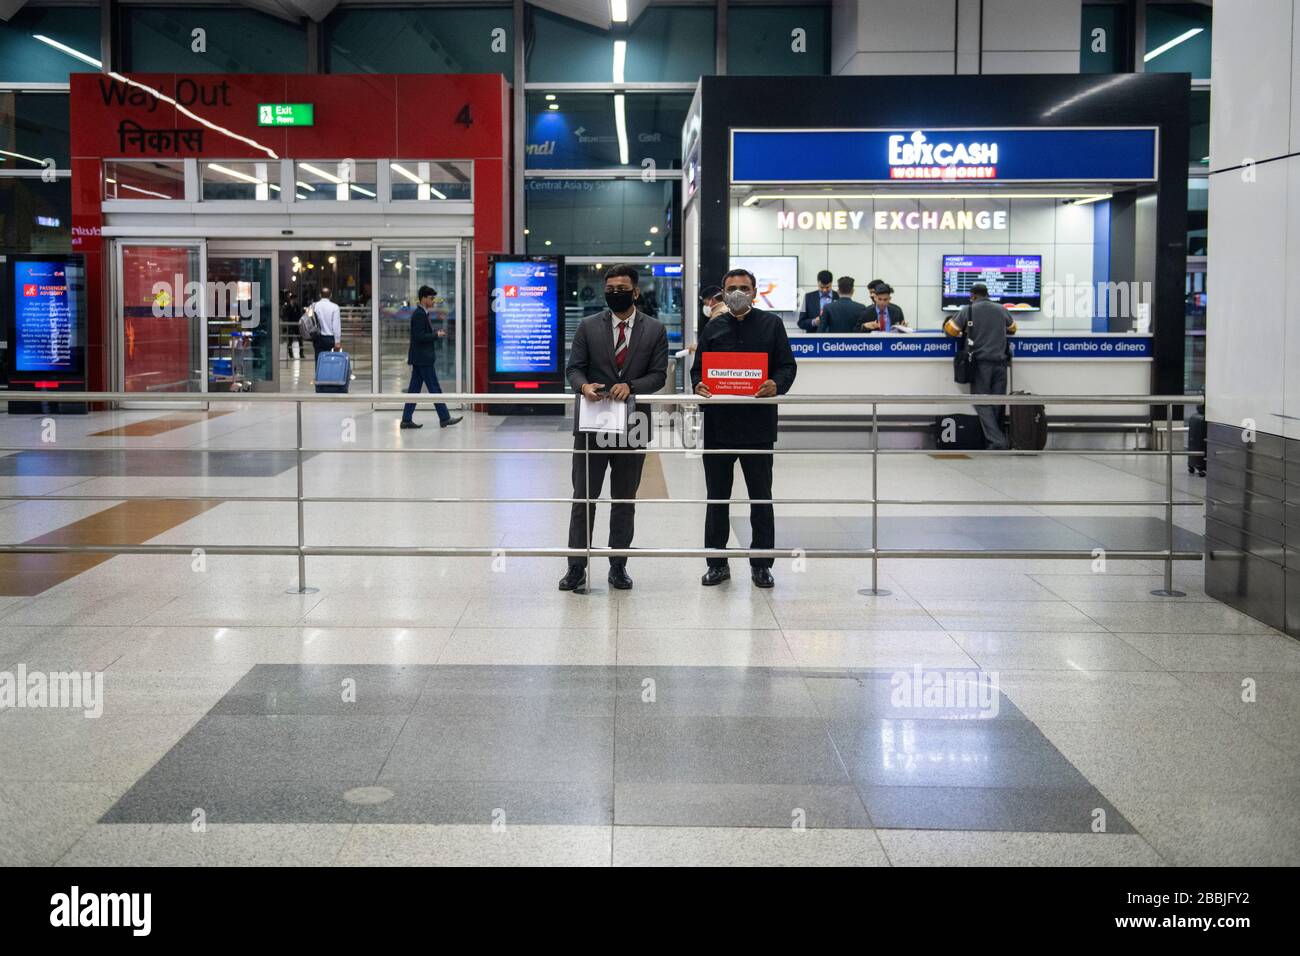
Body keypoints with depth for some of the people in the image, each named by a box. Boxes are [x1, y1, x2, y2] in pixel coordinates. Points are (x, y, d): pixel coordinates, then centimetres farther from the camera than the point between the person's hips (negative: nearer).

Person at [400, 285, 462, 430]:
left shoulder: (422, 313, 15)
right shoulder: (419, 314, -16)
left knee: (414, 389, 9)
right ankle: (444, 418, 3)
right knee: (434, 389, -3)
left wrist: (436, 332, 7)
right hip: (423, 358, -10)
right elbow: (419, 337, -22)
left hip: (419, 358, 10)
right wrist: (437, 335, -14)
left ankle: (406, 420, 9)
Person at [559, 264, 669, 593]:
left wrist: (631, 386, -18)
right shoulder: (588, 326, 4)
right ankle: (577, 566, 7)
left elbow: (659, 375, 0)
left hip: (631, 426, 1)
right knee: (584, 497, 1)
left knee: (625, 499, 10)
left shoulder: (655, 330, 4)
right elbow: (574, 367, 3)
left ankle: (618, 565, 19)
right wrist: (583, 385, -20)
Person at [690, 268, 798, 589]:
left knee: (761, 496, 5)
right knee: (717, 497, 7)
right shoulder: (713, 328, 11)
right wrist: (698, 385, -11)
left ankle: (761, 564, 15)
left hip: (758, 421, -2)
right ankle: (717, 563, 17)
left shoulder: (771, 324, 5)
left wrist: (777, 385, -20)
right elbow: (698, 368, 11)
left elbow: (787, 366, 1)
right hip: (718, 422, 2)